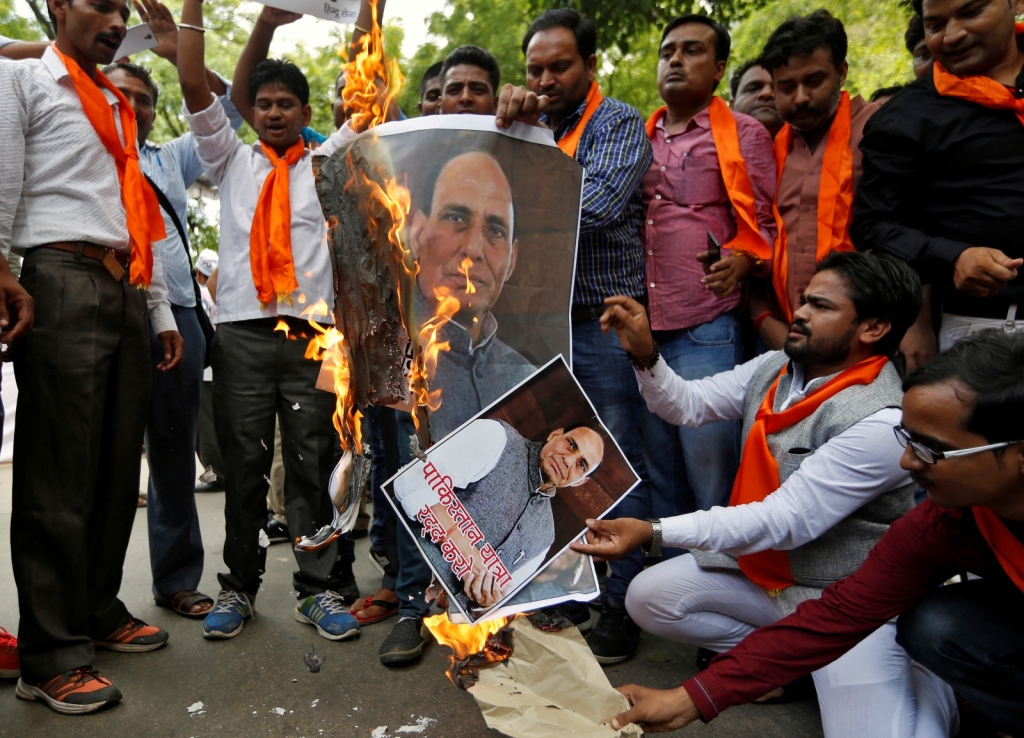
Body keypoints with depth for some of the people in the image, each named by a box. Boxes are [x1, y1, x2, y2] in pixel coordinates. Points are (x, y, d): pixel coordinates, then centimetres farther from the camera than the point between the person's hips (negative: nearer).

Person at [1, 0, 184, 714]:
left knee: (118, 468, 8)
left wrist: (162, 311, 17)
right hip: (65, 286, -7)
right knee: (59, 474, -7)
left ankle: (98, 612, 20)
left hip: (129, 297, 7)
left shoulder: (119, 112, 26)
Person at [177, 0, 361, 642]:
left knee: (314, 463, 1)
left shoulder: (328, 164, 15)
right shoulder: (232, 161, 18)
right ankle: (239, 586, 16)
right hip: (242, 329, 1)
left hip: (313, 329, -1)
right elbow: (194, 87, 9)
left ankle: (321, 589, 9)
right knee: (243, 464, 5)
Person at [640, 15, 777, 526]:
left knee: (711, 475, -2)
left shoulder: (744, 135, 4)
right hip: (642, 330, 5)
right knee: (661, 478, 13)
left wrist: (743, 261, -17)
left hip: (706, 331, -5)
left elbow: (768, 224, 4)